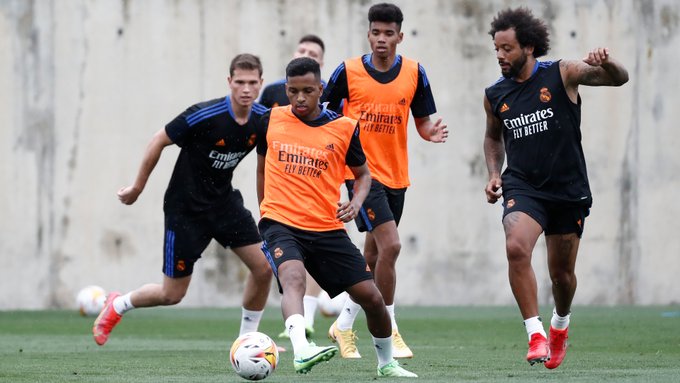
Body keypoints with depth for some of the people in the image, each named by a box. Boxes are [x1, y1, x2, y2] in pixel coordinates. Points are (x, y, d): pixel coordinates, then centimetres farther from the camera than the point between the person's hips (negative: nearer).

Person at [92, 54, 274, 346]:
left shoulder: (262, 119, -9)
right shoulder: (204, 115, -25)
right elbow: (159, 141, -13)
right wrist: (137, 188, -5)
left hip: (223, 201, 5)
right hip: (185, 209, -5)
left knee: (263, 268, -9)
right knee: (172, 295, 0)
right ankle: (118, 305, 29)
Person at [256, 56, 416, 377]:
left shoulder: (343, 128, 0)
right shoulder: (272, 121, 3)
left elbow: (363, 173, 14)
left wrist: (355, 203, -6)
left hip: (327, 228, 2)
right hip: (281, 224, -2)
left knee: (371, 297, 1)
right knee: (293, 276, -33)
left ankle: (386, 363, 26)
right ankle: (301, 351, -54)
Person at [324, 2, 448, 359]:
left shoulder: (414, 73, 1)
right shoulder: (348, 71, -6)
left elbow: (422, 120, 7)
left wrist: (432, 132, -15)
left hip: (396, 175, 4)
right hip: (361, 172, -4)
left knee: (373, 257, 13)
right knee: (390, 245, -18)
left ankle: (343, 325, 30)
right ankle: (388, 331, -8)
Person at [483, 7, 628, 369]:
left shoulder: (562, 74, -7)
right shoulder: (495, 95, 3)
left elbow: (619, 78, -12)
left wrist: (606, 63, -34)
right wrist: (493, 173, 6)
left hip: (568, 190, -1)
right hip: (522, 187, 1)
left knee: (562, 273, 9)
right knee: (516, 248, -27)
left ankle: (560, 324, 43)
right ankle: (536, 335, -23)